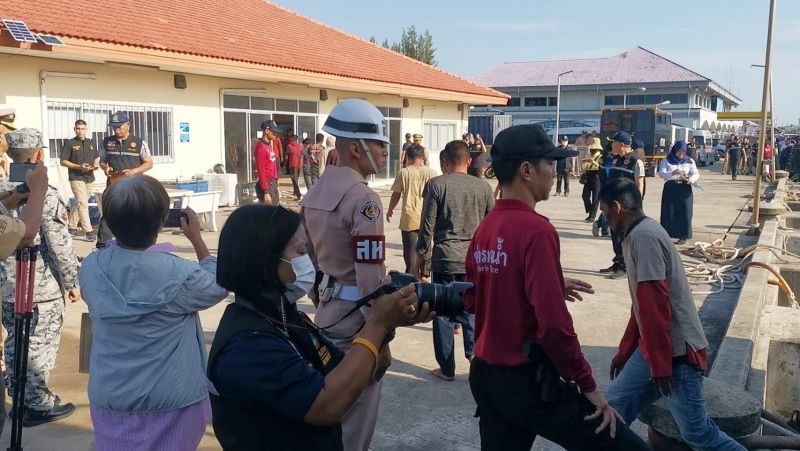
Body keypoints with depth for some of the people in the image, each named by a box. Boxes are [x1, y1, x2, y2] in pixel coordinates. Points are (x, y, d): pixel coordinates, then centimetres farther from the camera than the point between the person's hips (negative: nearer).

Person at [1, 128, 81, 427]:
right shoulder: (46, 195, -17)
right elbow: (60, 246, -17)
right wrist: (73, 283, -6)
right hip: (42, 288, -7)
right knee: (40, 346, 5)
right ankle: (38, 404, 16)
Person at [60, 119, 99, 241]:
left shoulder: (91, 143, 11)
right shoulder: (70, 144, -4)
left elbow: (97, 157, 23)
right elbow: (63, 161, -5)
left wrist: (96, 164, -1)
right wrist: (79, 167, -16)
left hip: (89, 177, 6)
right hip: (76, 177, -6)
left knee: (80, 203, 15)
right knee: (83, 203, -13)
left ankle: (72, 227, 29)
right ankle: (88, 231, -17)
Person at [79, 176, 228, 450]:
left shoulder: (90, 268, -10)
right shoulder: (178, 275, -24)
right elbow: (219, 287, -4)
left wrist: (123, 230, 8)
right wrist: (196, 239, 2)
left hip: (109, 397, 4)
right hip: (170, 401, -4)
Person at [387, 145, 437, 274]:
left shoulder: (404, 172, -5)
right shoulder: (431, 173, -1)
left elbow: (396, 194, 0)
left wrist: (390, 210, 15)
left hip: (409, 218, -2)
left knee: (410, 249, 4)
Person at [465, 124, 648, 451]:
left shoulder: (485, 228, 5)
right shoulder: (536, 230, -19)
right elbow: (553, 324, -24)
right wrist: (588, 386, -12)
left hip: (485, 375, 9)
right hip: (529, 381, -8)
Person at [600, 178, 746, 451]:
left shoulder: (644, 236, -17)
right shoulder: (639, 235, 15)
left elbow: (656, 305, -22)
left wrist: (661, 365, -21)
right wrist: (625, 350, 24)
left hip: (676, 351, -10)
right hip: (652, 347, 10)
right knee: (616, 404, 10)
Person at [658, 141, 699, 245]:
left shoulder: (689, 161, 8)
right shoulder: (666, 161, 2)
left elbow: (696, 174, 1)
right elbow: (661, 173, -11)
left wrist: (692, 179, -23)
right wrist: (672, 173, -30)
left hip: (685, 190, 1)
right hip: (670, 189, -1)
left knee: (684, 213, 1)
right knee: (668, 213, 0)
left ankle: (683, 236, 10)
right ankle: (666, 235, 9)